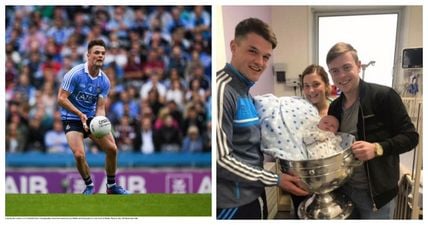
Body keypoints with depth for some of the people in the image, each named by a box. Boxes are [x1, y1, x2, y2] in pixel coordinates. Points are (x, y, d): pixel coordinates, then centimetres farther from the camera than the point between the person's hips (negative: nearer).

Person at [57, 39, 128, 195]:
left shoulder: (104, 81, -4)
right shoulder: (75, 74, -19)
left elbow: (100, 107, -3)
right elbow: (61, 98, -19)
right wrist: (80, 114, -27)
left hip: (92, 117, 5)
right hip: (72, 118, -5)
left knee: (112, 149, -3)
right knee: (79, 154, -21)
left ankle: (111, 186, 18)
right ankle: (89, 186, 6)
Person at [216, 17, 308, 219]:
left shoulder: (245, 90, 11)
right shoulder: (222, 90, -19)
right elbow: (221, 159, -22)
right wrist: (276, 180, -15)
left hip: (254, 195, 9)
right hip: (233, 203, -9)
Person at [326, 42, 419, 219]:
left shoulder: (384, 96, -12)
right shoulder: (335, 107, 7)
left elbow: (410, 137, -13)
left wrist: (377, 149, -27)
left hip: (376, 193, -6)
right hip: (344, 190, 6)